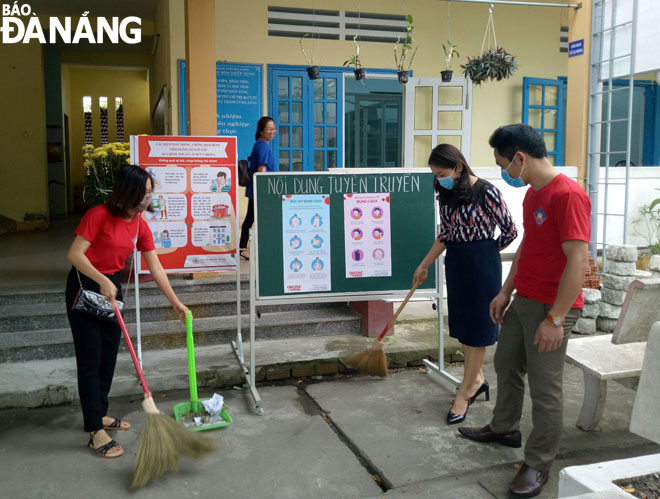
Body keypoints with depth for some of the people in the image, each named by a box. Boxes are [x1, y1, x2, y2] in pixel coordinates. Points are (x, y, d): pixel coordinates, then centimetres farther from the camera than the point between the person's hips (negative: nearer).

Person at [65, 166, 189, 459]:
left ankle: (100, 414, 31)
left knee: (109, 357, 13)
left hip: (113, 286, 7)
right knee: (90, 359, -4)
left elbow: (156, 269, 4)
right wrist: (102, 282, -29)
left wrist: (176, 303, 4)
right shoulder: (99, 215, -18)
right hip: (85, 286, -7)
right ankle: (95, 432, 2)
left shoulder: (140, 226, 0)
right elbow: (74, 254, -20)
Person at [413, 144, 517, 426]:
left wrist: (486, 253, 5)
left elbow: (510, 231, -9)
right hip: (455, 263, 7)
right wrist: (424, 265, 13)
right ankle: (477, 379, 32)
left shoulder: (486, 192, -17)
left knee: (477, 326, 2)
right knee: (462, 323, 14)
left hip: (482, 264, -7)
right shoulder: (446, 195, 5)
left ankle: (465, 392, 11)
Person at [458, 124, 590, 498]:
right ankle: (505, 428, 43)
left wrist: (555, 319, -23)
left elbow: (578, 261, -25)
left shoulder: (567, 195, -22)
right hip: (523, 300, 9)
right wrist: (506, 291, 17)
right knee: (507, 365, 22)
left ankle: (539, 464, 19)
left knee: (544, 389, 2)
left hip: (551, 310, -9)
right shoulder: (533, 193, 9)